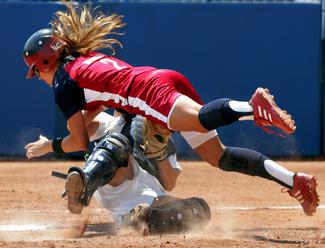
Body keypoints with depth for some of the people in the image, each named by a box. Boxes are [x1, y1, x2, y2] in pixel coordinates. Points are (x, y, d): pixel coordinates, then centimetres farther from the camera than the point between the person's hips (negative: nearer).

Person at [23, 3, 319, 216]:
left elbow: (81, 141, 12)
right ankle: (293, 180, -13)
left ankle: (253, 106, -63)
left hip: (152, 91, -8)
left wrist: (49, 147, 28)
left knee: (201, 119, -36)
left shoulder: (63, 81, 10)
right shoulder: (92, 58, 34)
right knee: (219, 155, 2)